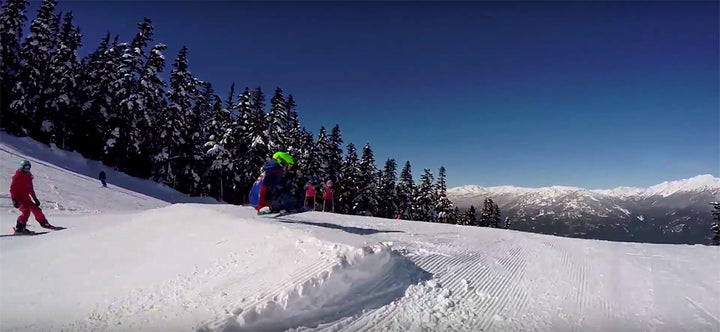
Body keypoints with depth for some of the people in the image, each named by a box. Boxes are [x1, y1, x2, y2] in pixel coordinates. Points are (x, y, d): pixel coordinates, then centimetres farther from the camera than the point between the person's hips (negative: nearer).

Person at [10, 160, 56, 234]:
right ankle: (19, 228, -16)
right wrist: (14, 200, -22)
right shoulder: (17, 176, -11)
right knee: (26, 211, -22)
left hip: (26, 197, 7)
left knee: (35, 209, 7)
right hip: (18, 197, -7)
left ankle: (44, 223, 19)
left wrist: (35, 198, 18)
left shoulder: (28, 176, 11)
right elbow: (12, 189, -14)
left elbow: (30, 188, 19)